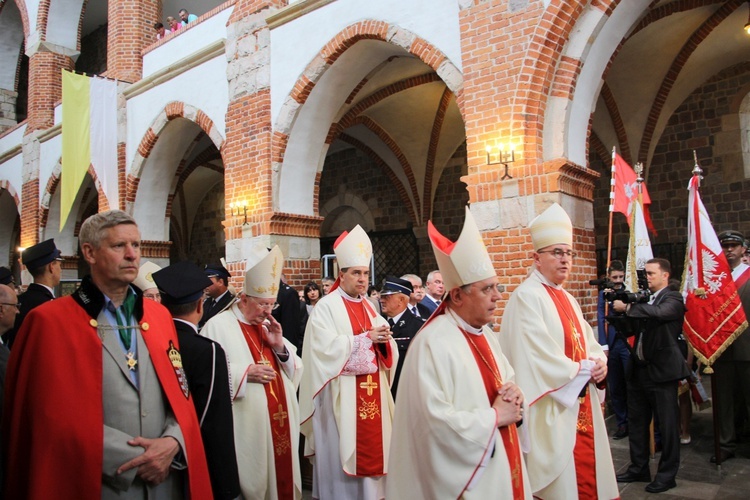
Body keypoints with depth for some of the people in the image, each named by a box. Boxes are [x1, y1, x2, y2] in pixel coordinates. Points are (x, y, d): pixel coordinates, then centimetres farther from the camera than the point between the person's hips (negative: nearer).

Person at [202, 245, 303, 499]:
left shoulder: (268, 326, 12)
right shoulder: (219, 325, -9)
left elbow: (296, 370, 11)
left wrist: (279, 346, -6)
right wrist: (244, 373, -22)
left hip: (279, 422, 7)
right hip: (246, 428, -6)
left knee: (280, 478, 15)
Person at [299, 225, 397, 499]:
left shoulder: (369, 306, 12)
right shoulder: (326, 307, -8)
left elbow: (386, 350, 12)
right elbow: (327, 348, -19)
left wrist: (384, 340, -11)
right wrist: (366, 337, -16)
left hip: (372, 392, 6)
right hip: (341, 394, -6)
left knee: (371, 443, 11)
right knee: (341, 453, 1)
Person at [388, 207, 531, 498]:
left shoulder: (486, 335, 5)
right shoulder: (432, 343, -23)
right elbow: (436, 421, -26)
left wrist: (513, 394, -7)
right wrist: (494, 416, -17)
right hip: (464, 476, -8)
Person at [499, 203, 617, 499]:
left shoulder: (567, 299, 15)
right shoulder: (527, 297, -14)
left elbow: (587, 341, 16)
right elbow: (540, 356, -20)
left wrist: (599, 361, -5)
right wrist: (582, 369, -10)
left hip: (581, 405, 9)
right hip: (553, 408, -9)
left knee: (587, 476, 14)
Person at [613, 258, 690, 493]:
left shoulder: (673, 298, -8)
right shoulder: (643, 298, 12)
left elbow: (659, 313, -29)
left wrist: (627, 307, -25)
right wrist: (618, 307, -2)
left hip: (662, 370, -7)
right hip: (639, 369, 7)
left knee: (667, 425, 4)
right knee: (636, 421, 15)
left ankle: (667, 475, 18)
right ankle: (639, 469, 28)